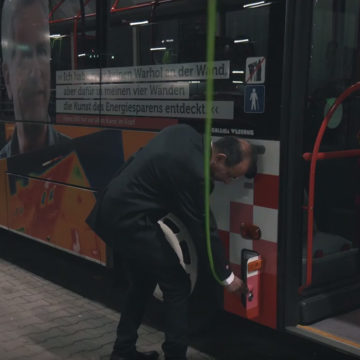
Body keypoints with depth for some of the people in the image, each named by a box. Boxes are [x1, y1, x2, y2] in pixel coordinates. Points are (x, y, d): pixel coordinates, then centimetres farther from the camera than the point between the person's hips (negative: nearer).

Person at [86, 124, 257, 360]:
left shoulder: (185, 133, 3)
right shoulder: (193, 172, -21)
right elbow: (203, 229, -14)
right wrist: (227, 277, -2)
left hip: (112, 210, 10)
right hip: (130, 220, -10)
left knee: (144, 281, 21)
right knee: (177, 285, 0)